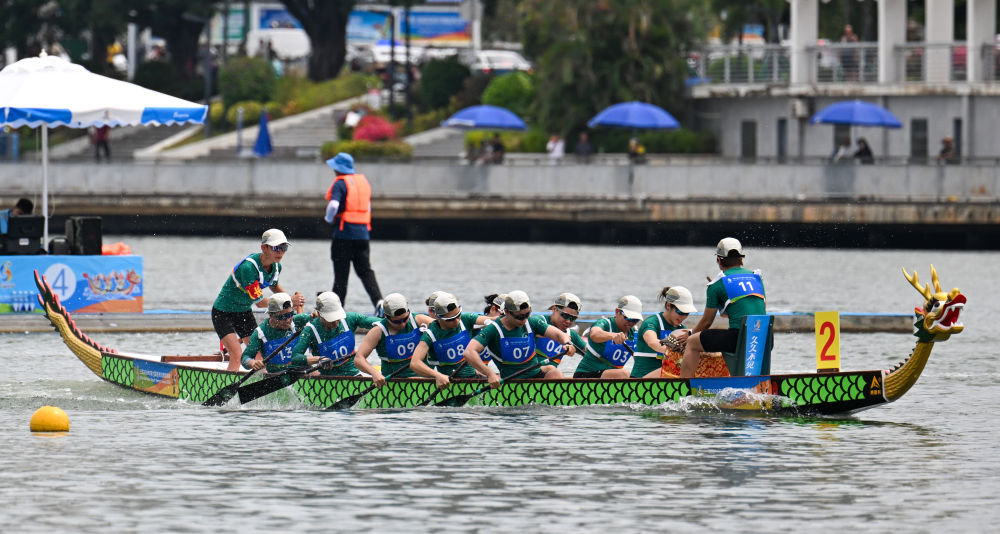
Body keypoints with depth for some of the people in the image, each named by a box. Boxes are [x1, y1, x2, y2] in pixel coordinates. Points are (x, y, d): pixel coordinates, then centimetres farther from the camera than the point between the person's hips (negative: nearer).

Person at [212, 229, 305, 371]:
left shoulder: (276, 267, -6)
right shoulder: (248, 267, -32)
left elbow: (274, 286, 18)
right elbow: (259, 302, -28)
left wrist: (293, 299, 2)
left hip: (244, 311, 8)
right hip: (223, 311, -8)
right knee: (237, 355, -21)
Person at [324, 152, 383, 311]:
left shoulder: (340, 183, -9)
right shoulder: (363, 181, 15)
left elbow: (333, 205, -23)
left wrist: (329, 219, -4)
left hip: (344, 233, -6)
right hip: (363, 233, 6)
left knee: (341, 274, 0)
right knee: (365, 271, 8)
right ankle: (378, 301, -7)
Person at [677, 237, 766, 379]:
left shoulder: (717, 285, 3)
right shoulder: (757, 277, 18)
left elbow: (707, 321, 11)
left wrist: (690, 334, 32)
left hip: (739, 337, -6)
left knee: (692, 343, 12)